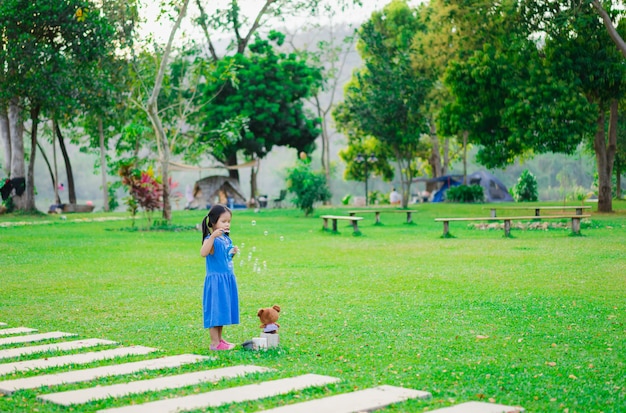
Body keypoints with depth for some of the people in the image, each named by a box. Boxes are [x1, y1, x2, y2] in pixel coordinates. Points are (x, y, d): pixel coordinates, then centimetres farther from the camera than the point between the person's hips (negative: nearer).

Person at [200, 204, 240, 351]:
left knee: (223, 309, 14)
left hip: (227, 279, 8)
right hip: (216, 279, -8)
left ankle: (219, 339, 24)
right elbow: (203, 253, -36)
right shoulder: (211, 239, -15)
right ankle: (214, 343, 3)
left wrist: (233, 253, 6)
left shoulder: (226, 239, 10)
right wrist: (213, 236, -44)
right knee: (216, 309, -3)